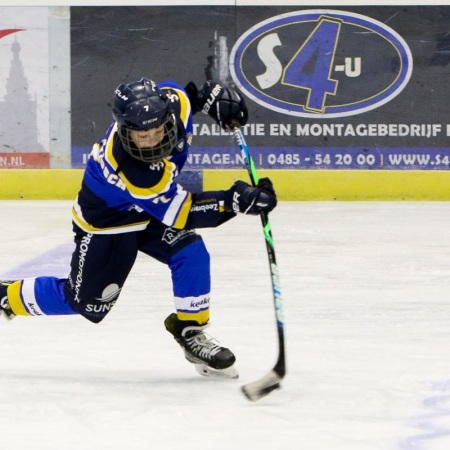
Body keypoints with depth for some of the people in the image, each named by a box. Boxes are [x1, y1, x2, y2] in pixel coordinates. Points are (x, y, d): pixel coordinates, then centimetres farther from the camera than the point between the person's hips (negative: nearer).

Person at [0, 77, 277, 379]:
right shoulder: (131, 172, -44)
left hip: (153, 207, 6)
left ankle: (191, 331, 1)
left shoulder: (172, 102, -28)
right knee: (87, 302, 6)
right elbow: (183, 214, -36)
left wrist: (212, 95, -15)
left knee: (192, 253, -17)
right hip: (106, 220, -6)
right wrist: (237, 202, -43)